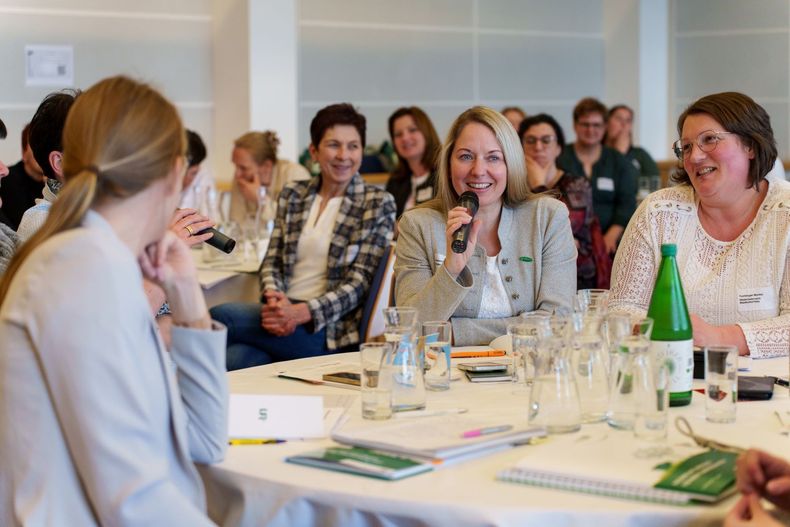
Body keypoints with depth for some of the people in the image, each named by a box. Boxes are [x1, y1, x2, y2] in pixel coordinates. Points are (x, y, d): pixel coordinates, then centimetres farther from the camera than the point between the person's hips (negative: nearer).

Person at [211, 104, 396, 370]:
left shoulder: (377, 204, 2)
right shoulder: (292, 194, 16)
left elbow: (361, 280, -5)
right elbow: (272, 260, 12)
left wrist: (302, 312, -19)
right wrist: (273, 297, -13)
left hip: (329, 328, -3)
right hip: (283, 310, 4)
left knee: (219, 317, -25)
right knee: (236, 359, -33)